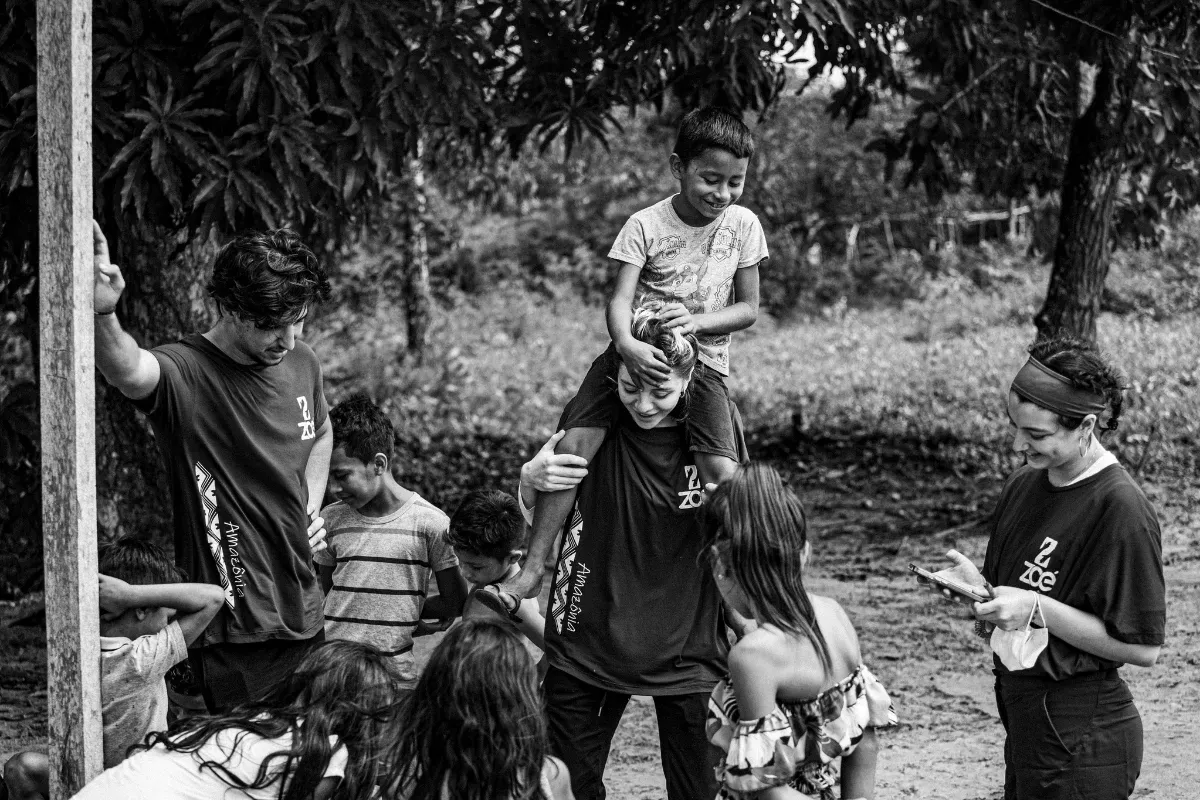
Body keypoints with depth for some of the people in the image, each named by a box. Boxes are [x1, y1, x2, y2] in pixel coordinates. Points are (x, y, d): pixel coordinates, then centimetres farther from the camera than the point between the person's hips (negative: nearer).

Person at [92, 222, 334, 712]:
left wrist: (311, 508, 11)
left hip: (306, 616, 7)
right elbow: (128, 371, -43)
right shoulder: (185, 373, -18)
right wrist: (102, 314, -63)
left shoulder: (301, 363, 4)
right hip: (234, 631, -7)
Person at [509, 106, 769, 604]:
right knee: (574, 445, -19)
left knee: (724, 476, -19)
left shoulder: (743, 226, 0)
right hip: (637, 354, -1)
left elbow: (748, 309, 4)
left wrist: (696, 320, -15)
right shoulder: (645, 226, -7)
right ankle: (532, 568, -12)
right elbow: (619, 300, -15)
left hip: (702, 361, 1)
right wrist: (626, 345, -37)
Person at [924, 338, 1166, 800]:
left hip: (1081, 743, -8)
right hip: (1025, 721, 8)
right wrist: (977, 587, -6)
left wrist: (1035, 609, -21)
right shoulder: (1023, 487, 6)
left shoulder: (1121, 509, -18)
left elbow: (1143, 649, -18)